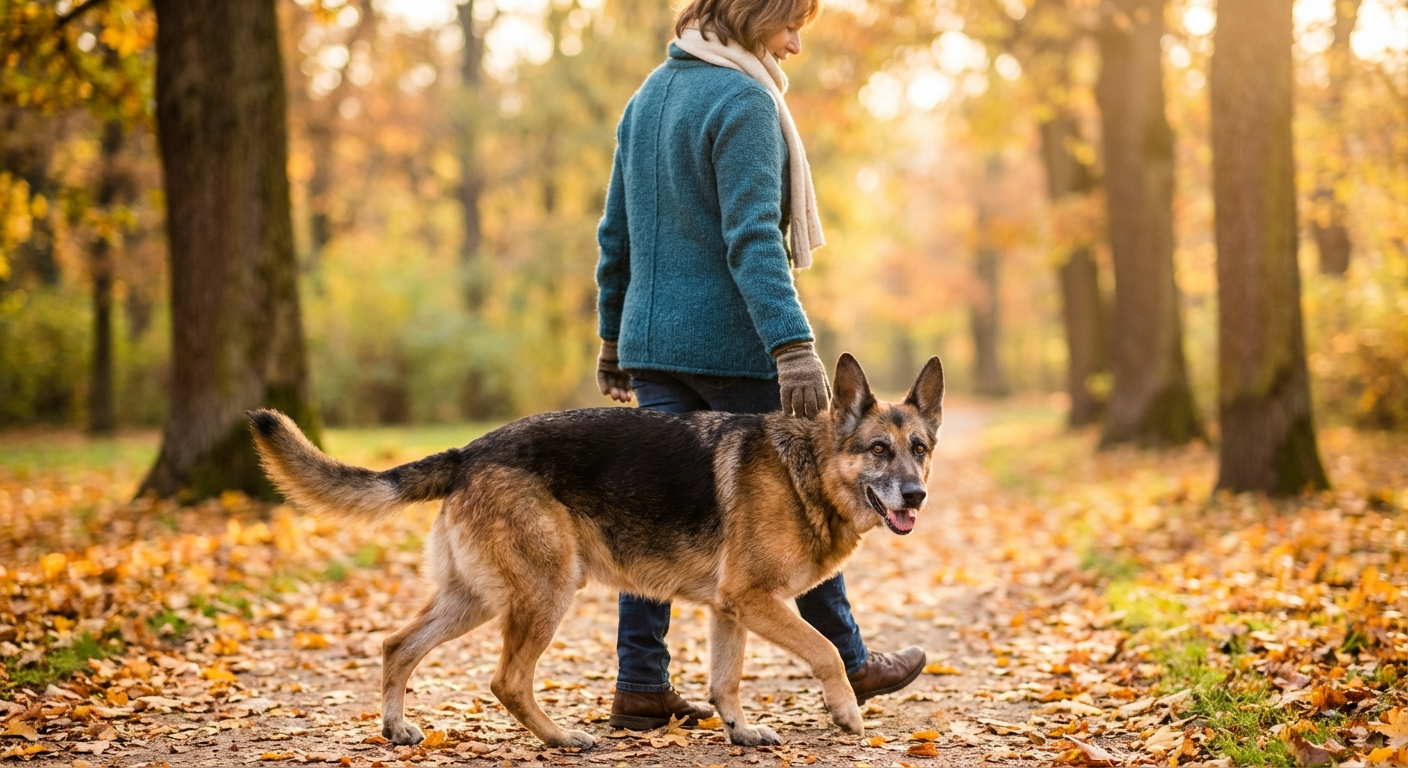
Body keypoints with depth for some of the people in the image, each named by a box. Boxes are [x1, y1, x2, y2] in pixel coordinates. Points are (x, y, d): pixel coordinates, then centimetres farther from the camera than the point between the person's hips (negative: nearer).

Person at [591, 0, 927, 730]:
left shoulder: (648, 95, 13)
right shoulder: (743, 101, -12)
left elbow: (616, 233, 16)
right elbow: (751, 238, -22)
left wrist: (613, 340, 22)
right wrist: (793, 345, -27)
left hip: (653, 339, 7)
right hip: (732, 343, -7)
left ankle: (640, 684, 6)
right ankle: (848, 664, 20)